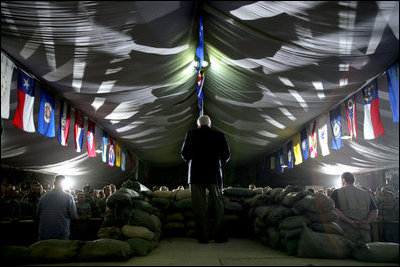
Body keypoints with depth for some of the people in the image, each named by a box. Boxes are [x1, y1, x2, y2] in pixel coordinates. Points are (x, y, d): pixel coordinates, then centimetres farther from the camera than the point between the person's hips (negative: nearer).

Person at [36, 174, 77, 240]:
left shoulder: (44, 197, 0)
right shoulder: (68, 197, -8)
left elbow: (38, 215, 12)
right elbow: (73, 216, -6)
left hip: (44, 235, 3)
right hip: (62, 235, -3)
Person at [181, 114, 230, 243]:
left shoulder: (191, 134, 4)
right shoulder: (219, 135, 6)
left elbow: (184, 154, -1)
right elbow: (226, 154, 2)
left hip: (196, 175, 0)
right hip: (215, 175, 1)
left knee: (200, 207, 4)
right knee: (217, 206, 8)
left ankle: (203, 236, 4)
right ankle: (219, 236, 7)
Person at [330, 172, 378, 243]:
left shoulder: (337, 193, 1)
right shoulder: (365, 193, 14)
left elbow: (334, 210, -12)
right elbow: (375, 211, 6)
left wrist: (350, 222, -15)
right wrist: (367, 221, -7)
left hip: (347, 230, -3)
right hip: (365, 231, 3)